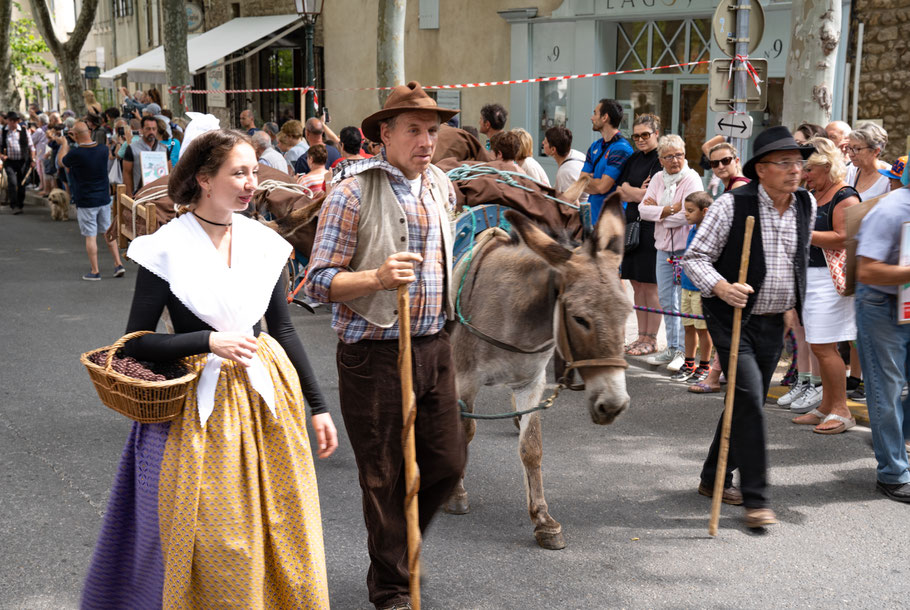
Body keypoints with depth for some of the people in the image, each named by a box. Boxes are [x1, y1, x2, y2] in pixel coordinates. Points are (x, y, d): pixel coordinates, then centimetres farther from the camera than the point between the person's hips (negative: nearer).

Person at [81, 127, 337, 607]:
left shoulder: (262, 241, 4)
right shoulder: (166, 248, -9)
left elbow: (283, 330, 10)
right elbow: (137, 343, -7)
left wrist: (317, 406, 9)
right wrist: (210, 341, -18)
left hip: (267, 395, 4)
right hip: (203, 404, -4)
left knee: (281, 526, 10)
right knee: (212, 541, 1)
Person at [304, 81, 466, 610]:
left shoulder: (442, 188, 8)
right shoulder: (354, 193, -12)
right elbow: (318, 282, -13)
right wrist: (377, 277, -28)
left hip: (434, 348, 6)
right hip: (374, 354, -6)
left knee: (448, 462, 11)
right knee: (385, 476, 7)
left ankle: (403, 544, 39)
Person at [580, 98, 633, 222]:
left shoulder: (621, 149, -12)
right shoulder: (594, 147, 15)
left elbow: (602, 187, -16)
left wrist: (589, 179, 4)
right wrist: (597, 181, -9)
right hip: (591, 215, 7)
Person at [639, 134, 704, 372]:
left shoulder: (692, 179, -9)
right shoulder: (658, 179, 9)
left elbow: (688, 215, -19)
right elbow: (643, 209, 1)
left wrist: (657, 210, -8)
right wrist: (669, 210, -14)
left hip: (686, 248, -6)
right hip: (664, 248, 7)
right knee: (666, 300, 12)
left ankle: (685, 352, 0)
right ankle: (672, 348, 23)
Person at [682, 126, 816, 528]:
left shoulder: (807, 205, 3)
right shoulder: (732, 205, -15)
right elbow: (695, 257, -13)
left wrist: (796, 303, 23)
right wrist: (720, 286, -31)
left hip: (774, 322, 6)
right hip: (733, 317, -6)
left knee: (750, 403, 13)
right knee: (748, 397, -15)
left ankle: (714, 478, 29)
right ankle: (756, 498, -7)